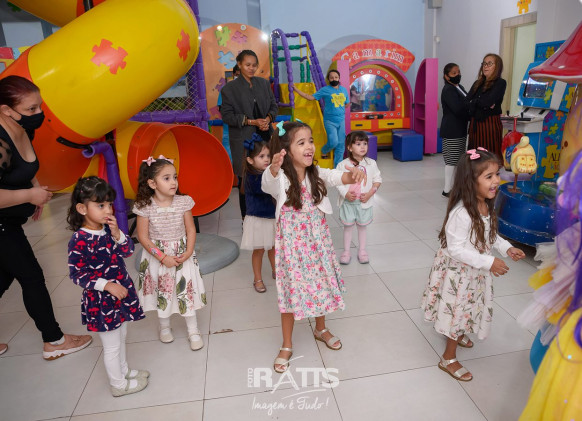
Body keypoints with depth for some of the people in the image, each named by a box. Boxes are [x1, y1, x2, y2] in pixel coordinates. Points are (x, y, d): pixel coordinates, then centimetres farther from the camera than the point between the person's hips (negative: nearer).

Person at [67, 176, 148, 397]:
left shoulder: (108, 229, -2)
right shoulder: (79, 240, -23)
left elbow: (128, 251, 0)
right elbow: (77, 274, -20)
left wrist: (117, 234, -17)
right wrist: (107, 285, -26)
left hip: (122, 293, 7)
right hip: (101, 301, -7)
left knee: (121, 336, 26)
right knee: (112, 345, 11)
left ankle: (123, 370, 48)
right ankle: (118, 384, 32)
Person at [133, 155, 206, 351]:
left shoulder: (183, 202, -11)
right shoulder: (145, 207, -15)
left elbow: (191, 230, -4)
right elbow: (143, 237, -11)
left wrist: (188, 253, -15)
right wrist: (163, 257, -16)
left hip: (182, 255, 1)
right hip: (157, 257, 0)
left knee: (187, 290, 6)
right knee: (162, 291, 16)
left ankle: (193, 331, 24)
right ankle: (164, 326, 41)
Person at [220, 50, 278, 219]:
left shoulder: (264, 83, 12)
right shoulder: (230, 88, -1)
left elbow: (273, 105, 16)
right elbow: (226, 115, -6)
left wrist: (268, 118, -7)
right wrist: (252, 121, -15)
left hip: (265, 137, 4)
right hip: (243, 140, -3)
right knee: (245, 180, 2)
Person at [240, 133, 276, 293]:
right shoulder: (251, 177, -20)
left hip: (272, 217, 6)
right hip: (257, 219, -6)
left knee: (273, 247, 21)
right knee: (259, 250, 8)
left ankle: (276, 271, 42)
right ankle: (257, 279, 26)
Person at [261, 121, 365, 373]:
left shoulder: (316, 174, -5)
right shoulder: (280, 178, -18)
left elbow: (337, 176, -20)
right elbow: (268, 182, -41)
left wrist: (354, 175, -44)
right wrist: (274, 167, -65)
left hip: (317, 242, 4)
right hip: (291, 245, -4)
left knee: (321, 285, 19)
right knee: (291, 292, 7)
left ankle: (321, 329, 47)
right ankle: (286, 346, 29)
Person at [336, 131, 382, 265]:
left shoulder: (371, 163, -3)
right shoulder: (343, 165, -8)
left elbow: (377, 180, 2)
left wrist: (370, 193, -12)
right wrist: (345, 193, -19)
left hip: (364, 202, 1)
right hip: (347, 202, -1)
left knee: (362, 226, 14)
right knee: (348, 226, 9)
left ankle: (362, 251, 30)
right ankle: (346, 252, 23)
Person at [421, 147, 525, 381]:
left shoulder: (486, 206, -5)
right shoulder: (461, 213, -33)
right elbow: (456, 249, -31)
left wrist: (506, 248, -2)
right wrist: (489, 263, -30)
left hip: (475, 271, 8)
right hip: (458, 272, -8)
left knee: (466, 308, 27)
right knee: (457, 310, 7)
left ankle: (456, 335, 55)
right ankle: (448, 359, 27)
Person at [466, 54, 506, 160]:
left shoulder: (500, 83, -1)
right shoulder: (478, 83, 17)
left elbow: (488, 101, -16)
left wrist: (474, 102, 2)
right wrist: (483, 104, -10)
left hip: (490, 124, -6)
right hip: (475, 124, 6)